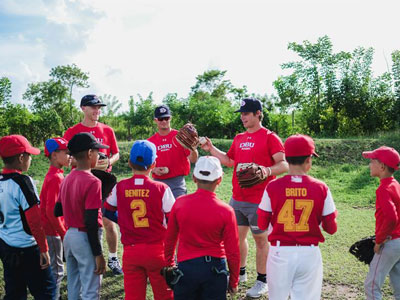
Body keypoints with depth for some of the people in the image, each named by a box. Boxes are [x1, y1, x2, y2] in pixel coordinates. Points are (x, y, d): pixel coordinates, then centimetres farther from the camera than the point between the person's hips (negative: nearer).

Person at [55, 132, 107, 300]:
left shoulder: (67, 179, 5)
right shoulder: (92, 182, -18)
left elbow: (57, 211, 12)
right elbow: (91, 222, -21)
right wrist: (98, 254, -17)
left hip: (69, 236, 8)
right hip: (85, 238, -8)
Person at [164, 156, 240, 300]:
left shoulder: (180, 203, -6)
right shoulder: (226, 211, -11)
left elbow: (170, 240, 4)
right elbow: (233, 252, -6)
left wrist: (169, 266, 19)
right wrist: (233, 282, 8)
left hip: (186, 267, 1)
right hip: (215, 267, -1)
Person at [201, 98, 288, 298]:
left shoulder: (269, 137, -8)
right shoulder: (239, 139, 12)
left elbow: (284, 164, -15)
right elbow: (230, 161, 22)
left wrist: (267, 170, -32)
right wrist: (211, 149, 15)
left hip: (258, 201, -7)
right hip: (237, 198, 7)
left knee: (260, 239, 5)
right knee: (237, 236, 16)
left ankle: (262, 281, 18)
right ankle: (239, 274, 34)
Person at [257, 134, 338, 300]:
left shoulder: (273, 187, -7)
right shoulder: (321, 188, -6)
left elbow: (262, 225, -1)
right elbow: (331, 228, -1)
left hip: (280, 253, 0)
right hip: (309, 254, 0)